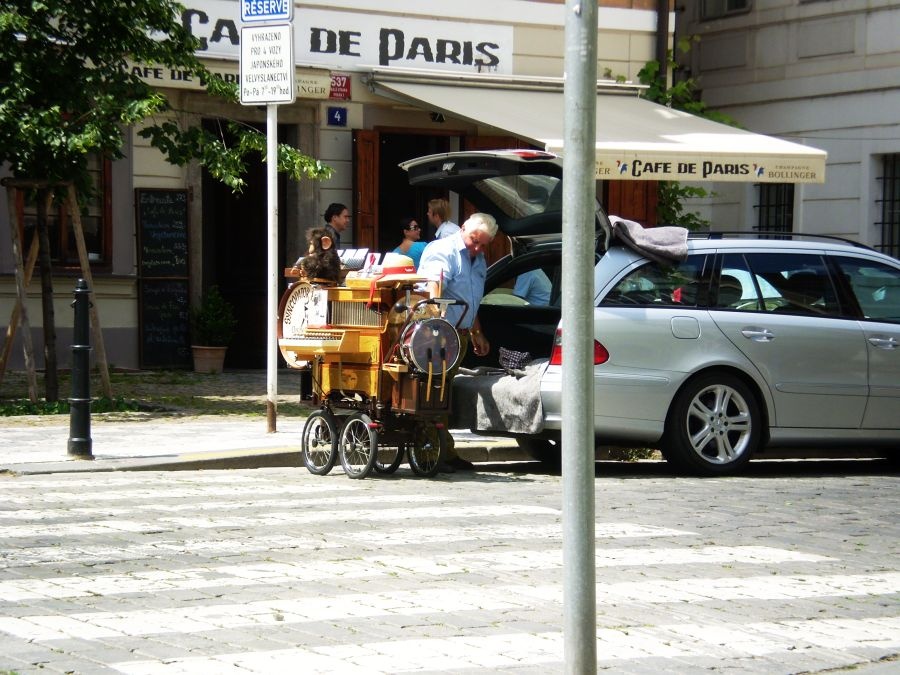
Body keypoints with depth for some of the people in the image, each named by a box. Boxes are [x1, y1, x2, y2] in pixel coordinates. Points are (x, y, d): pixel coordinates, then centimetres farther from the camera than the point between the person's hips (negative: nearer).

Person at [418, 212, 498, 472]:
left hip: (460, 333, 9)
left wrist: (477, 335, 33)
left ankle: (446, 453, 17)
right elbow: (434, 286, -27)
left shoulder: (479, 261, 20)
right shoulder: (443, 251, -10)